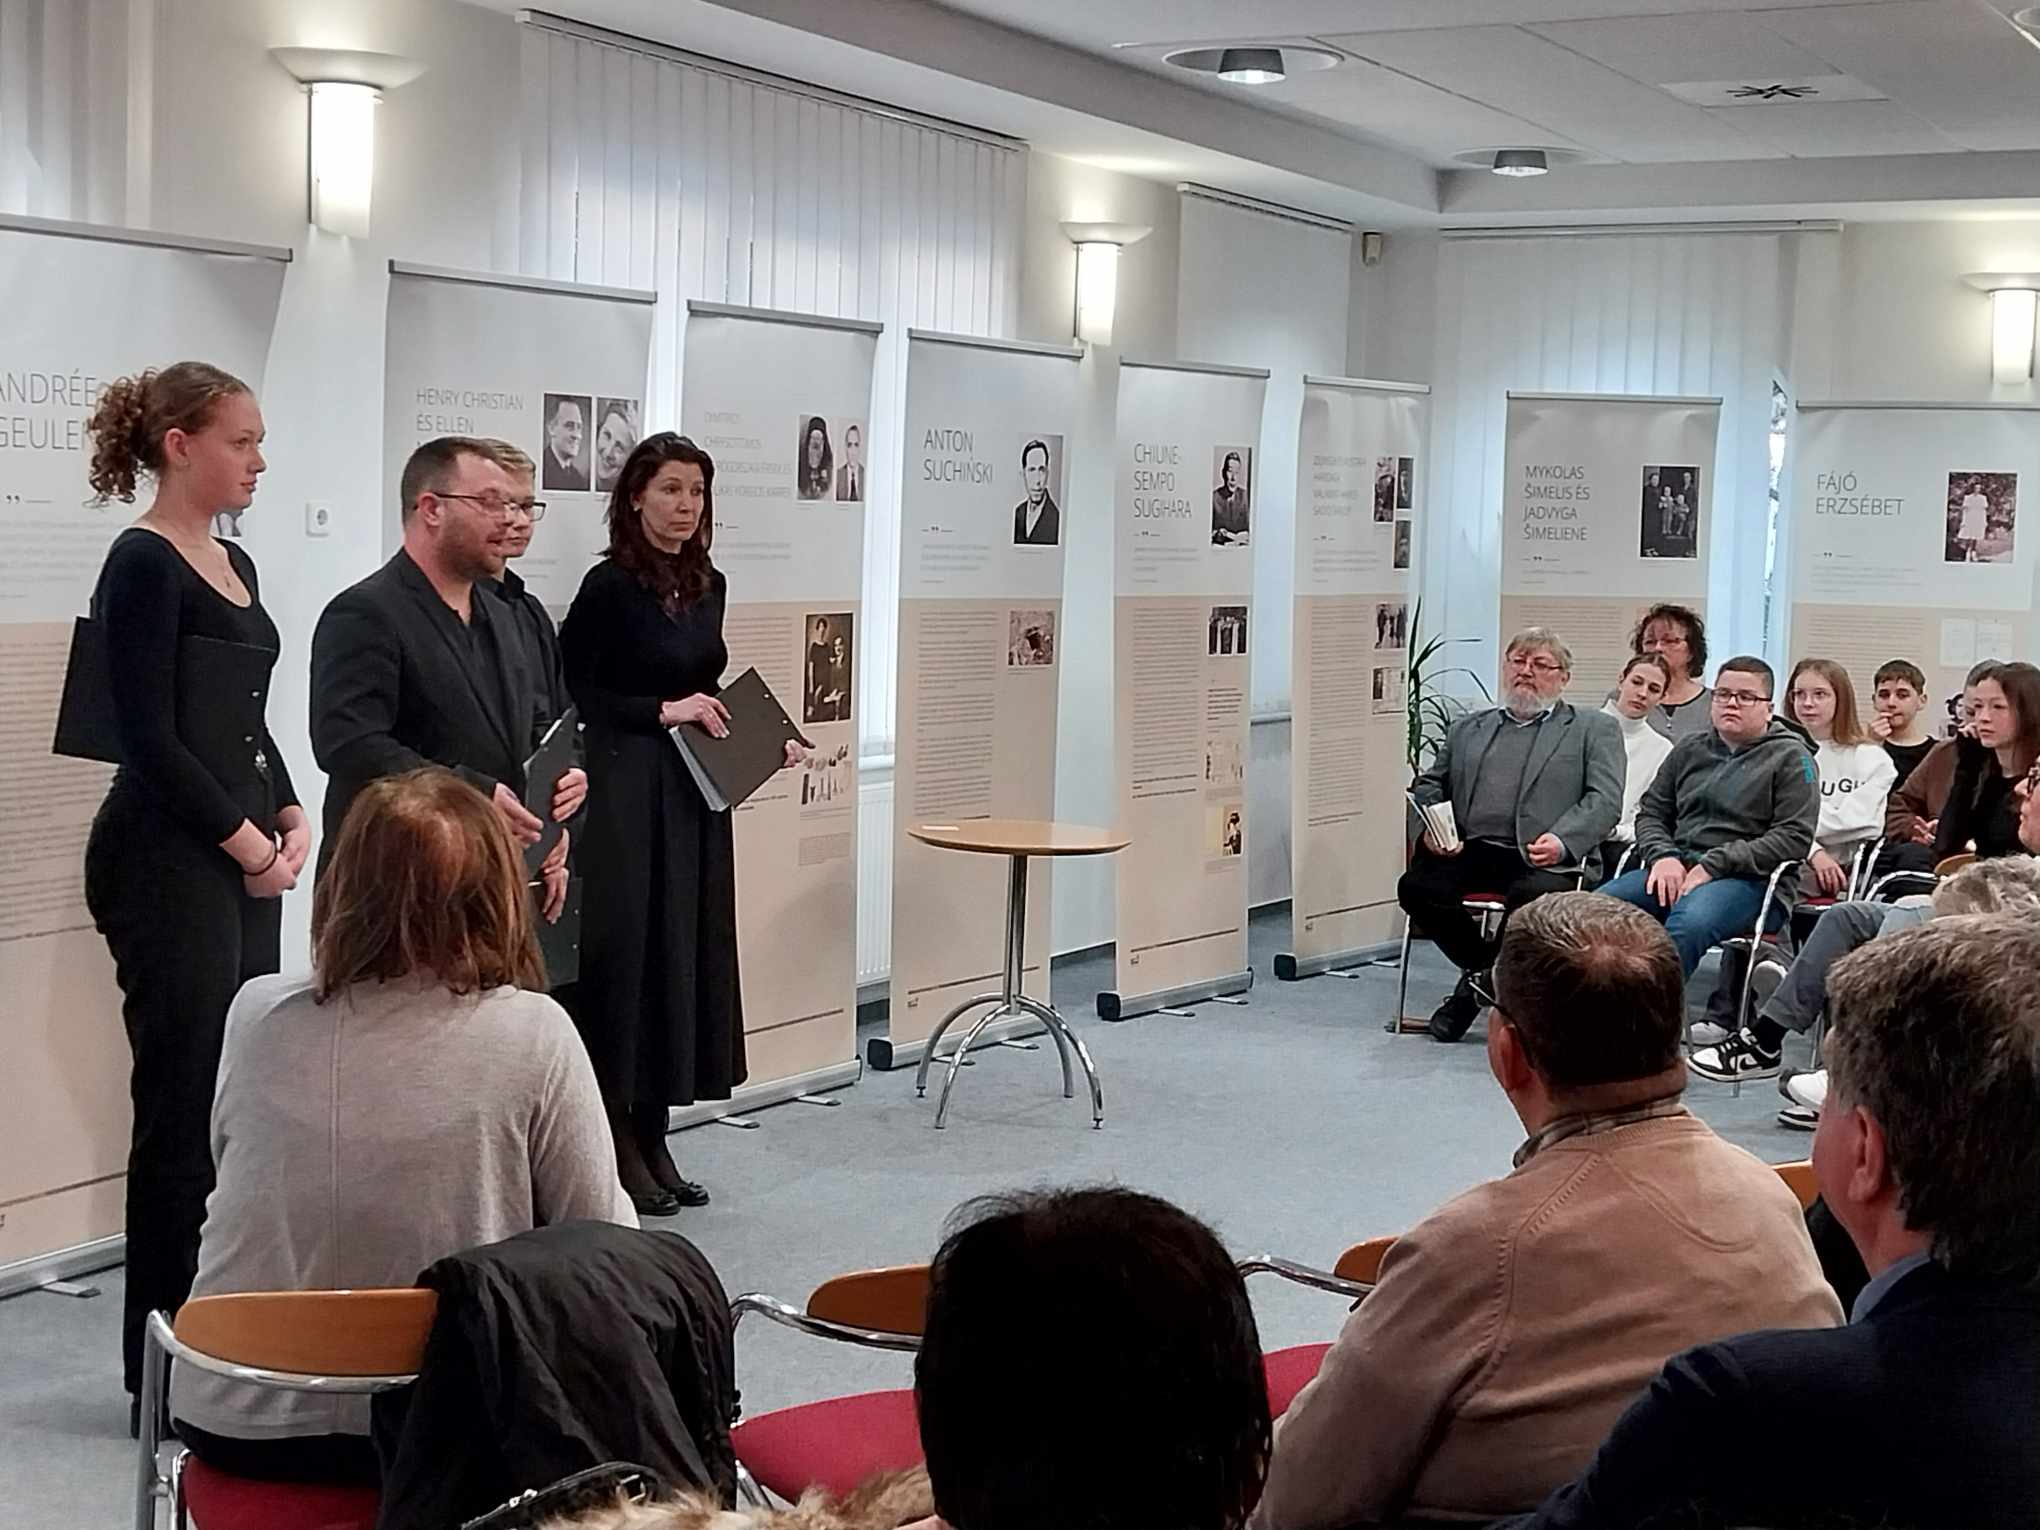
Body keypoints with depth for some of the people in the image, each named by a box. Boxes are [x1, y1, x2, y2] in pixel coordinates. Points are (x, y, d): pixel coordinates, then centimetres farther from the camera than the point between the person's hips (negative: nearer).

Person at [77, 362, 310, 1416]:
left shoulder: (233, 564, 14)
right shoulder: (144, 566, -12)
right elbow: (150, 738, -17)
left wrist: (289, 817, 4)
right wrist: (247, 842, -13)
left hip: (242, 860, 9)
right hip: (169, 864, -9)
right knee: (186, 1104, -3)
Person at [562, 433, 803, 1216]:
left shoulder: (709, 586, 10)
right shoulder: (610, 586, -10)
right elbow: (571, 692, -12)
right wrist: (663, 711, -17)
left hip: (694, 796, 7)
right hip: (627, 792, -7)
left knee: (687, 954, 9)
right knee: (629, 953, -3)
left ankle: (652, 1141, 19)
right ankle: (618, 1146, 8)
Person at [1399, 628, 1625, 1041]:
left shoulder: (1595, 729, 15)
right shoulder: (1468, 728, 26)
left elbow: (1604, 800, 2)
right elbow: (1429, 786, 23)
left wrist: (1561, 841, -17)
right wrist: (1432, 829, -1)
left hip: (1539, 858, -3)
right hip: (1469, 851, 3)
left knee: (1534, 896, -37)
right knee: (1416, 886, -26)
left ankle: (1486, 982, -7)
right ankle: (1482, 966, 1)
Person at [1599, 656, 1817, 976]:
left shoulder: (1790, 757, 7)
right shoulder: (1689, 749, 23)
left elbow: (1794, 837, -4)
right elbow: (1650, 812, 22)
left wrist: (1712, 866, -11)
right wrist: (1663, 856, -2)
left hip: (1746, 878, -5)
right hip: (1676, 867, 5)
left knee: (1687, 924, -39)